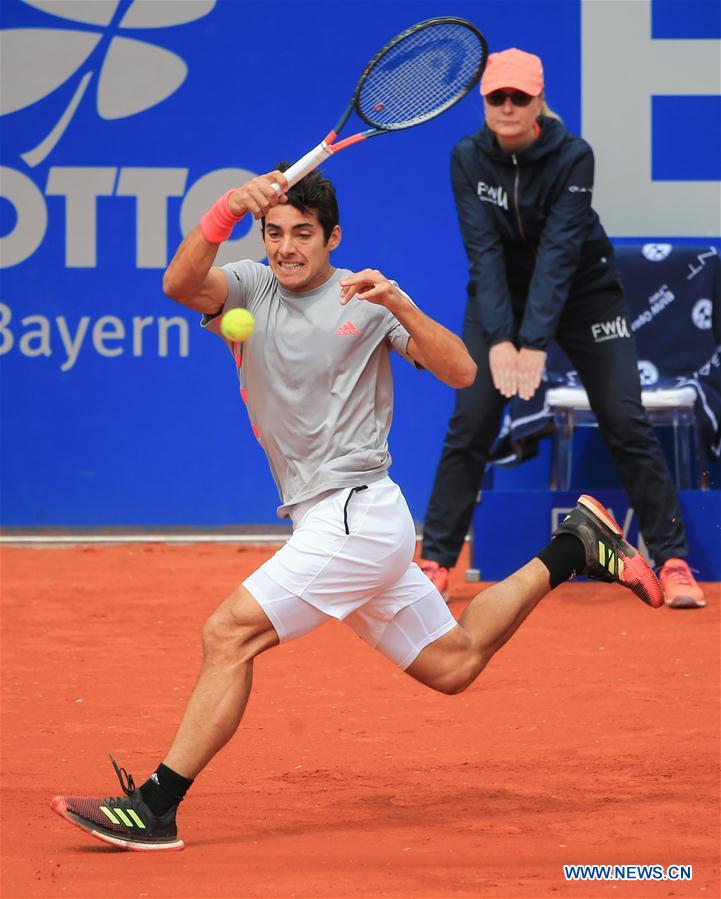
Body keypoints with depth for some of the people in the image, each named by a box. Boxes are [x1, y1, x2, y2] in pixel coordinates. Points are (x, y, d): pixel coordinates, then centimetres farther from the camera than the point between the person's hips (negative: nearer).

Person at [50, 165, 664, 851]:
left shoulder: (363, 299, -3)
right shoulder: (249, 290, 8)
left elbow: (460, 372, -10)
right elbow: (180, 284, -14)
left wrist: (396, 304, -24)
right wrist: (224, 213, -32)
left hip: (356, 511, -7)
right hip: (324, 525, 7)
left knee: (229, 634, -19)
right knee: (451, 664, 17)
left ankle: (154, 807, -18)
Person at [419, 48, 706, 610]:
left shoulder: (573, 156, -21)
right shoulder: (468, 159, -14)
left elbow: (559, 251, -28)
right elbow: (484, 251, -20)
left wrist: (534, 344, -35)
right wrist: (499, 340, -31)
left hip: (584, 294, -2)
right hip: (501, 298, 2)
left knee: (627, 425, -9)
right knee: (470, 426, -9)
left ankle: (674, 563, -3)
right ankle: (435, 563, -1)